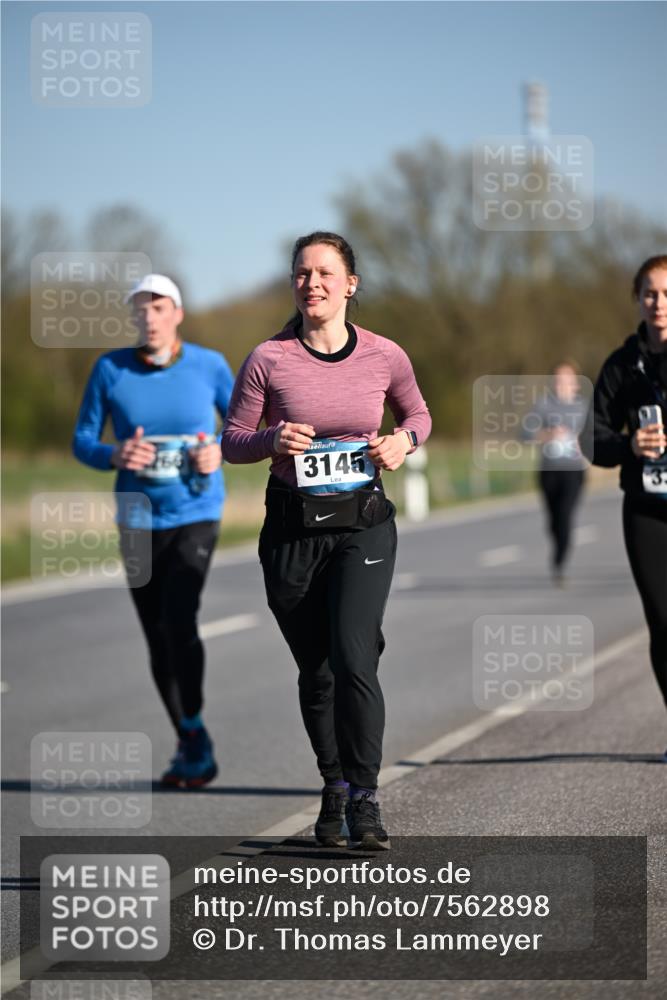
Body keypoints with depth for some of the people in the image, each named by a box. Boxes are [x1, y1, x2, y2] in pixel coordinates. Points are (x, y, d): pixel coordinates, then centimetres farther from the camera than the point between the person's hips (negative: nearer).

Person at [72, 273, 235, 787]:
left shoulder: (209, 365, -6)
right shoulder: (111, 369, -5)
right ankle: (190, 746, 24)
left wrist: (221, 453, -15)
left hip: (196, 516, -2)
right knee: (158, 639, 8)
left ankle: (195, 736, -8)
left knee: (178, 620, -22)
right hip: (139, 519, 2)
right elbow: (82, 441, 0)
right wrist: (114, 455, -21)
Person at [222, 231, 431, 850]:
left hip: (363, 525, -1)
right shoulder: (269, 359, -5)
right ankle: (334, 787, 28)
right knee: (314, 671, 9)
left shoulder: (384, 356, -1)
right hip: (292, 527, 1)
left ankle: (364, 800, -8)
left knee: (353, 659, -16)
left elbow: (417, 414, 17)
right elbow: (232, 442, 3)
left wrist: (403, 440, -5)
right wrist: (272, 439, -17)